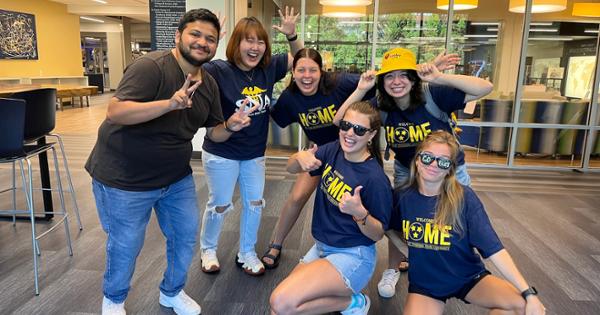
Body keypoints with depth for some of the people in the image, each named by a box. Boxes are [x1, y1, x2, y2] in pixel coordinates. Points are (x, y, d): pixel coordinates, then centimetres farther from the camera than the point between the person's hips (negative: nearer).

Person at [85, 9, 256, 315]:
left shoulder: (209, 84, 2)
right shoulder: (151, 66, -22)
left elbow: (213, 131, 9)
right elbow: (115, 112, -32)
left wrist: (230, 126, -14)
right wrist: (170, 103, -44)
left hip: (177, 177, 7)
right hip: (125, 178, -7)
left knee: (186, 235, 15)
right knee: (126, 246, 8)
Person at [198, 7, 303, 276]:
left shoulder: (268, 68, -6)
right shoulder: (219, 71, -21)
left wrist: (291, 35, -11)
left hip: (255, 153, 5)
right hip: (221, 153, -5)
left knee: (254, 203, 13)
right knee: (219, 204, 10)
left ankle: (246, 254, 34)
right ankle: (207, 250, 37)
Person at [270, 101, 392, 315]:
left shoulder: (376, 178, -22)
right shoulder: (334, 150, -4)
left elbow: (378, 234, -14)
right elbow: (291, 168, 4)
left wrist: (359, 212, -35)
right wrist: (300, 158, -19)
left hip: (353, 257, -7)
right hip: (321, 248, 7)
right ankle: (340, 293, 20)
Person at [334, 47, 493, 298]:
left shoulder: (434, 96, -28)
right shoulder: (380, 106, -17)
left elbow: (485, 88, -33)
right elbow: (340, 122, -20)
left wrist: (440, 78, -42)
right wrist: (360, 90, -31)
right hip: (406, 172, 2)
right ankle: (393, 270, 30)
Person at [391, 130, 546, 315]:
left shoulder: (464, 197, -15)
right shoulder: (402, 196, -10)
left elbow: (493, 247, -19)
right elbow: (389, 228, 10)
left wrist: (529, 293, -24)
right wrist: (411, 254, -2)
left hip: (469, 277, 0)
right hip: (424, 283, 0)